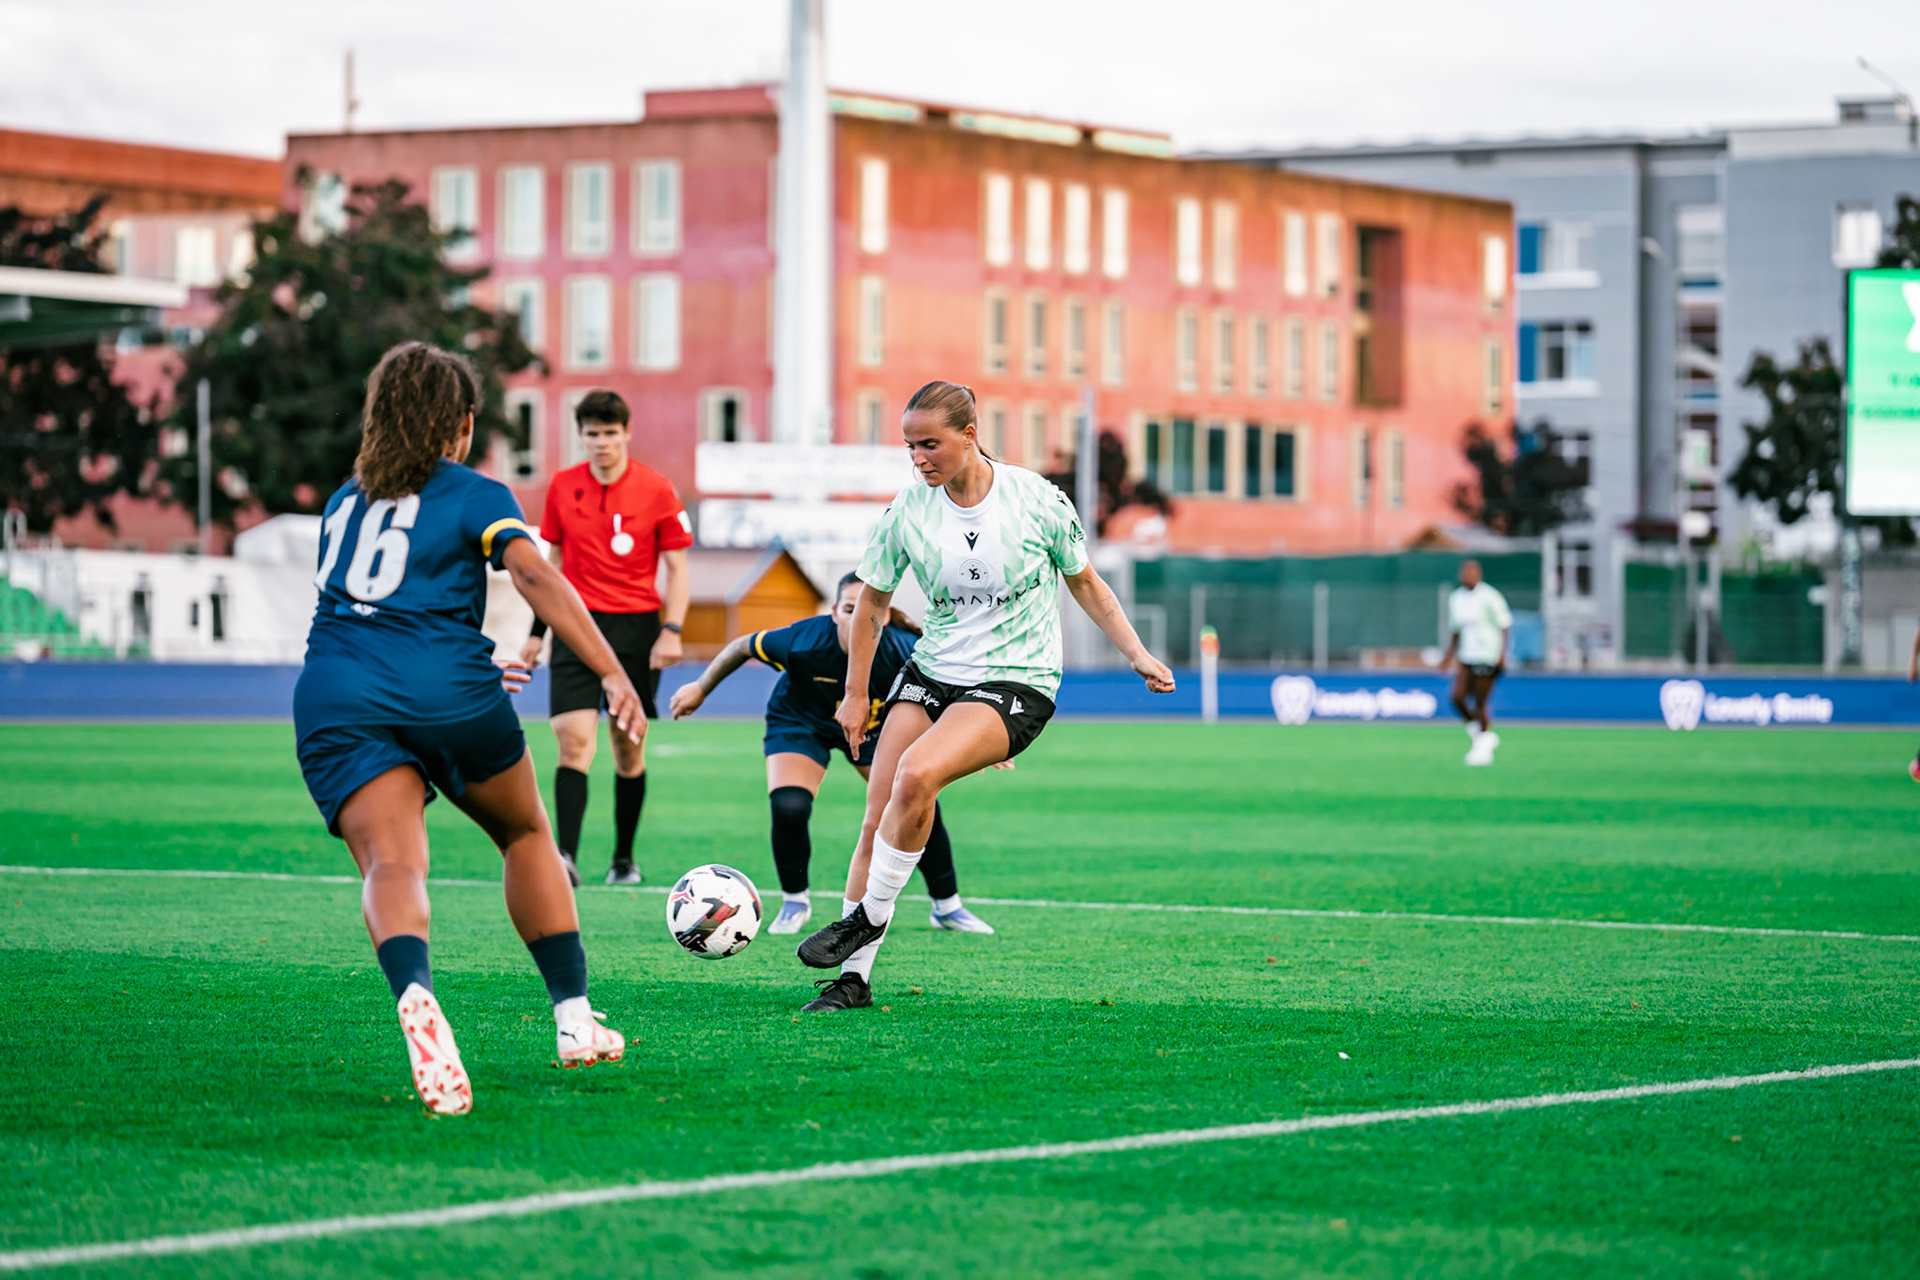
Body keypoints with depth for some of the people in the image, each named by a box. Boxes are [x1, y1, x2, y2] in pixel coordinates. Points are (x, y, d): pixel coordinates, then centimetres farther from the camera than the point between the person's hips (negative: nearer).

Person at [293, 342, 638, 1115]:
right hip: (445, 689, -2)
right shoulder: (474, 496, 9)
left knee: (391, 863, -16)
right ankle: (574, 1018, 21)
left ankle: (413, 993, -48)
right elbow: (536, 577, -8)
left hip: (333, 702, 2)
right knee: (526, 834, 22)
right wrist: (613, 675, -14)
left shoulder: (345, 501, 26)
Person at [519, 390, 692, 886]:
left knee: (628, 747, 5)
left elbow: (676, 566, 1)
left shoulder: (656, 490, -1)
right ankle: (566, 856, -24)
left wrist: (671, 631, -9)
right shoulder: (563, 487, 6)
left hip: (636, 627, -1)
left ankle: (624, 858, 19)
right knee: (573, 738, -14)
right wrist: (538, 630, 14)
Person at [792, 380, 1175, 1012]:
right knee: (877, 819, -7)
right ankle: (854, 977, 4)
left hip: (1017, 682, -4)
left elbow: (1083, 582, 7)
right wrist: (856, 694, 13)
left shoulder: (1036, 499, -10)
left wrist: (1138, 654, 3)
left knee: (917, 773, -30)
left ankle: (867, 919, -14)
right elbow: (873, 603, 11)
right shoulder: (908, 511, -3)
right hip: (930, 673, 4)